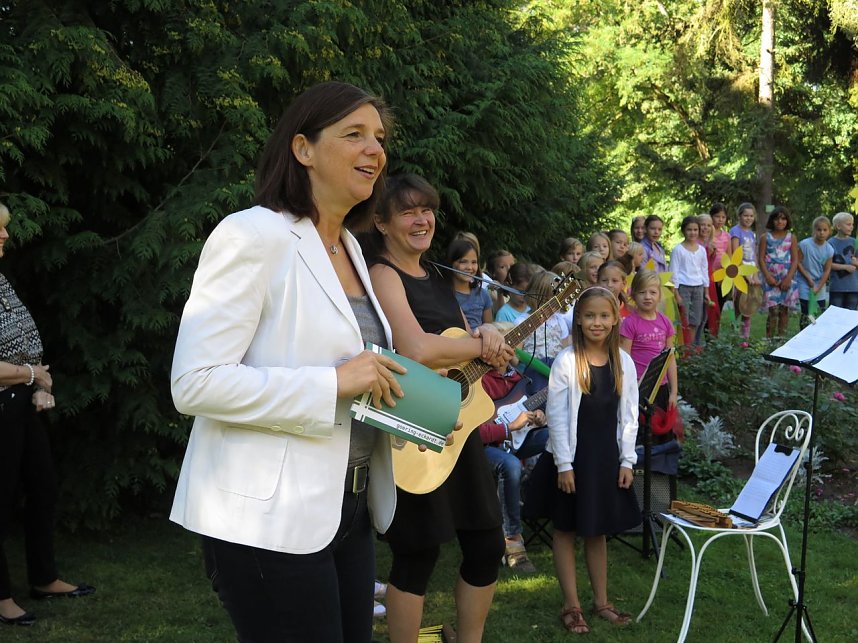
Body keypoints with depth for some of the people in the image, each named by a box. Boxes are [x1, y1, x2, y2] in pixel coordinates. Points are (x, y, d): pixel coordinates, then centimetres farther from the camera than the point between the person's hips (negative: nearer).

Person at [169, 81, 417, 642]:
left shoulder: (349, 247, 14)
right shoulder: (254, 235, -13)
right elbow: (195, 384, -20)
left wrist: (394, 394, 6)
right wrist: (334, 383, -23)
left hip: (348, 509, 9)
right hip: (271, 518, -8)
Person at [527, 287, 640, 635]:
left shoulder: (624, 363, 1)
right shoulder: (566, 362, -11)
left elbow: (628, 415, 5)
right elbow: (556, 416, -11)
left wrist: (627, 460, 1)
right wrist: (564, 464, -13)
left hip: (608, 457, 3)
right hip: (571, 457, -3)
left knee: (598, 530, 15)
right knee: (567, 529, 7)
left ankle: (601, 600, 28)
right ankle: (571, 605, 18)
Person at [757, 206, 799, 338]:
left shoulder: (791, 238, 8)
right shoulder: (766, 238, 5)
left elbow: (795, 260, 3)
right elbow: (761, 259, 0)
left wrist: (788, 278, -9)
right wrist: (768, 277, -11)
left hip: (787, 279, 2)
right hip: (771, 279, -2)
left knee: (784, 310, 3)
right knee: (773, 311, -9)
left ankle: (781, 338, 9)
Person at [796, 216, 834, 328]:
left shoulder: (829, 250, -4)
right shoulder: (805, 244, -14)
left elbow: (827, 271, -2)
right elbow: (798, 262, -9)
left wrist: (818, 287, -9)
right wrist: (809, 279, -8)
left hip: (820, 283, 3)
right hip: (805, 282, -3)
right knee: (806, 314, -3)